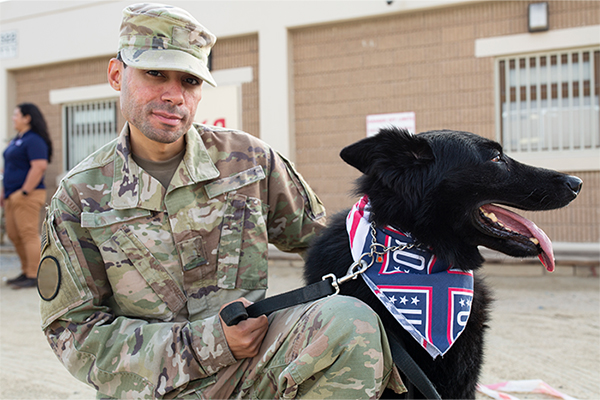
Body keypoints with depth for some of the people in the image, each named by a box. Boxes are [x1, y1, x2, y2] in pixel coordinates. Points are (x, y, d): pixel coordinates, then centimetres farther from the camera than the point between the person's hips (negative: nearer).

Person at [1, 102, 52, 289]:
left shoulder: (34, 140, -12)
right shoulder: (17, 140, 20)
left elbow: (39, 166, -23)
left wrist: (25, 191, -22)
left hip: (27, 196, -10)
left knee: (29, 234, -9)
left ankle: (34, 277, -6)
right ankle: (26, 272, 20)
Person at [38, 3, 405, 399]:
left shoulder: (247, 159, 1)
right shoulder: (80, 196, -1)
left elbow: (317, 234, 15)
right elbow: (74, 331, -4)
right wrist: (206, 344, -15)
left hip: (252, 366, 2)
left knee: (350, 322, -25)